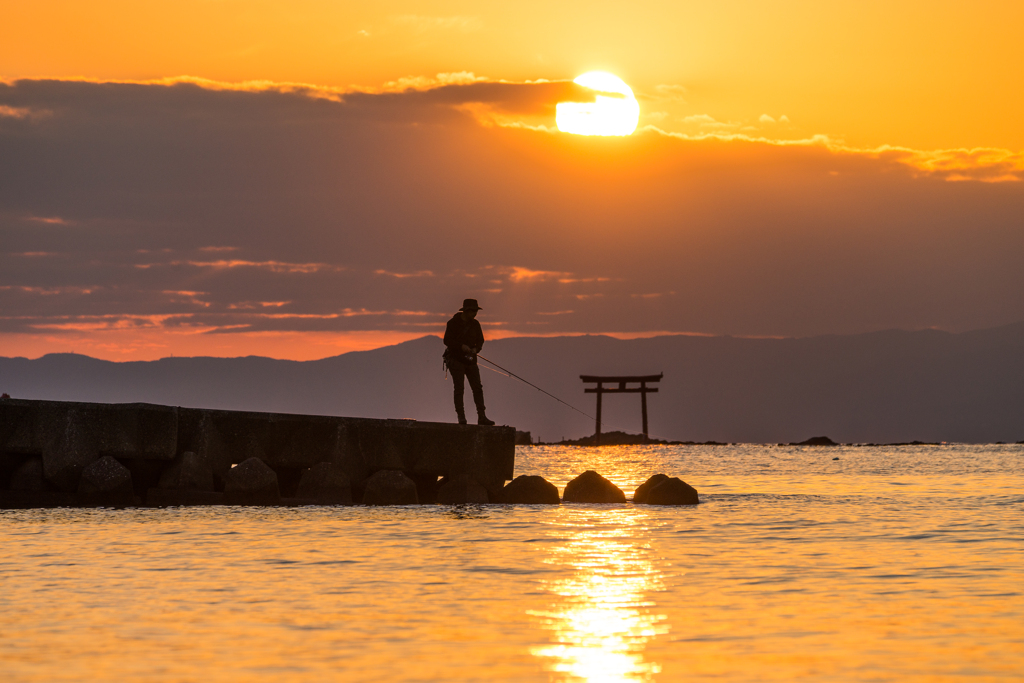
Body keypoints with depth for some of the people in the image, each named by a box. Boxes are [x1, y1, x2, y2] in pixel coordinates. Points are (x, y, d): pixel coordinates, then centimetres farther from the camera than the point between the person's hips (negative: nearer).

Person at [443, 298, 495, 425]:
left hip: (470, 361, 5)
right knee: (459, 388, -9)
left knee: (477, 388, -4)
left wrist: (476, 349, -12)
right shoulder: (453, 323, -7)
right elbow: (447, 340, -11)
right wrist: (461, 346, -23)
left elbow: (480, 341, 10)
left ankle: (482, 417, -5)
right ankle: (461, 417, -7)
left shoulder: (475, 324, 7)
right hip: (456, 359, -5)